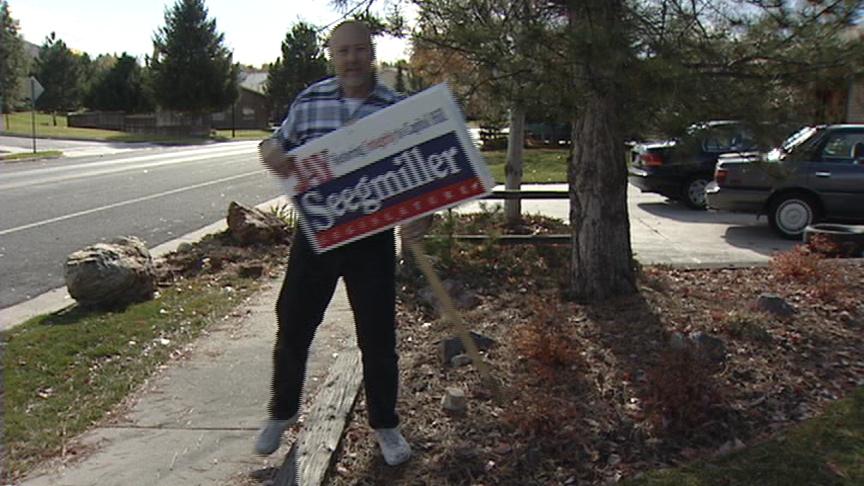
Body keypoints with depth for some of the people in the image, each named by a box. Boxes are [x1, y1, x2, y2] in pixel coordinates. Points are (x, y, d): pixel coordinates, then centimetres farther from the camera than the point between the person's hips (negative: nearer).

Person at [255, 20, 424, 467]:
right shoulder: (308, 101, 1)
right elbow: (280, 144, 12)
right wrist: (270, 152, -13)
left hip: (372, 240, -1)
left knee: (378, 337, 6)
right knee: (292, 329, 10)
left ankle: (384, 425, 27)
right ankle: (281, 414, 34)